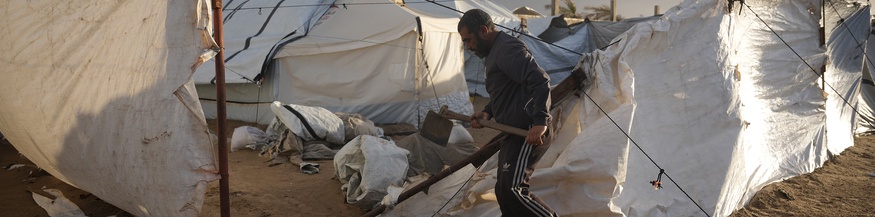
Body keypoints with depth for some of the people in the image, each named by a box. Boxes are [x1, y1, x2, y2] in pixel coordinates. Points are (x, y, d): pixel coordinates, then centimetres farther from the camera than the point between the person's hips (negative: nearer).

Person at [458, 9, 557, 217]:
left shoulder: (508, 48, -13)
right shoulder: (495, 52, 20)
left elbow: (540, 80, -24)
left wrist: (540, 121, -29)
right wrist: (487, 112, 11)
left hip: (529, 133, -11)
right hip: (513, 132, 11)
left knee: (513, 189, -19)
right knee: (504, 191, 13)